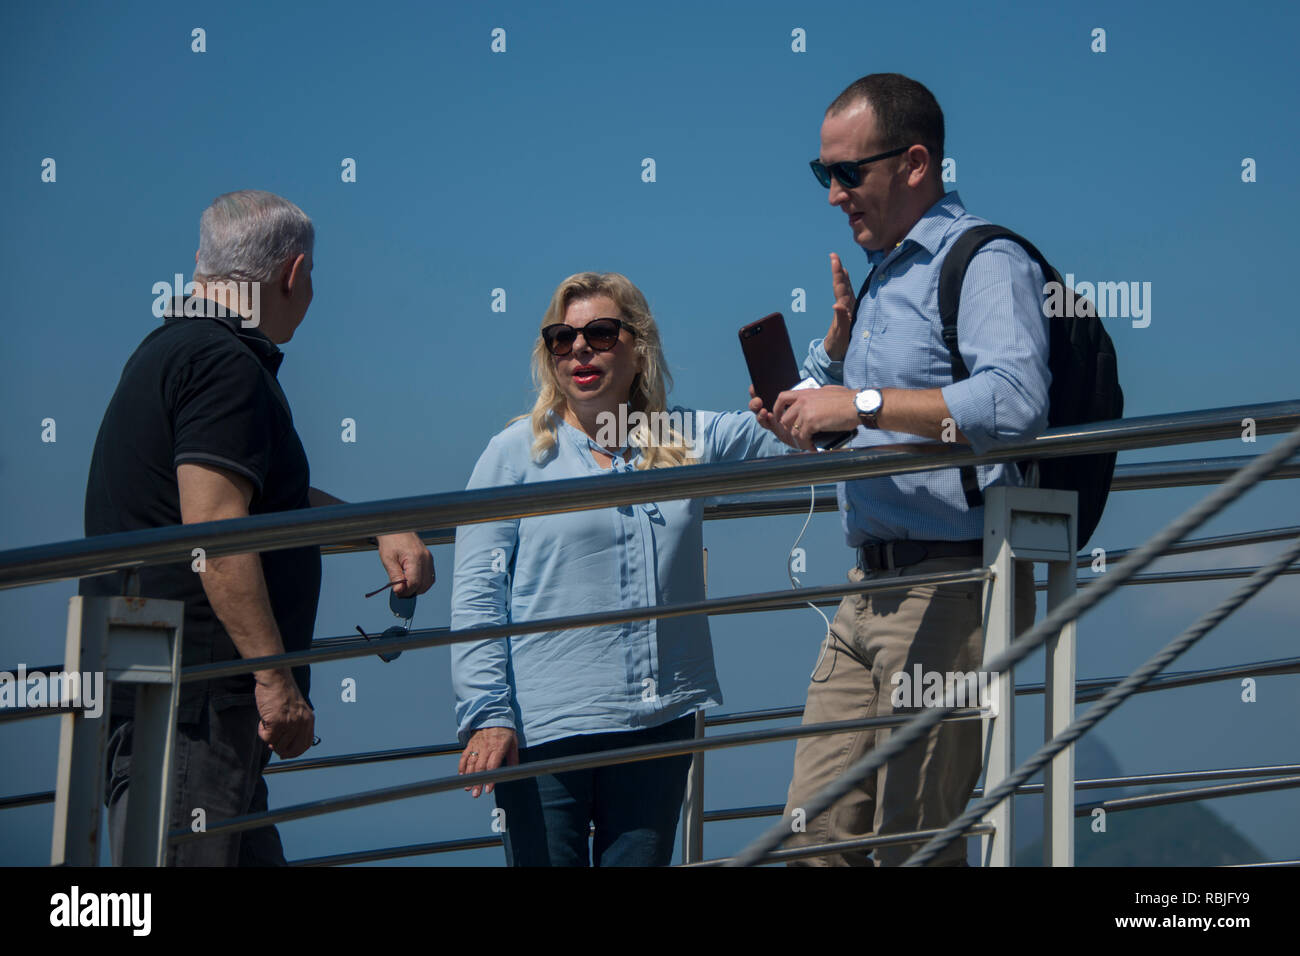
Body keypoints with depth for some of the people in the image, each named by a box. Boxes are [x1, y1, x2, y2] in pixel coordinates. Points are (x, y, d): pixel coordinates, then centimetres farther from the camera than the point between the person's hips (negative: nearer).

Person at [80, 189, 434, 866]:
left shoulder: (173, 351, 22)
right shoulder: (227, 366, -11)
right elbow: (214, 531, -21)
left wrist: (381, 530, 28)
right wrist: (278, 677, -21)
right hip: (189, 703, -11)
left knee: (253, 857, 11)